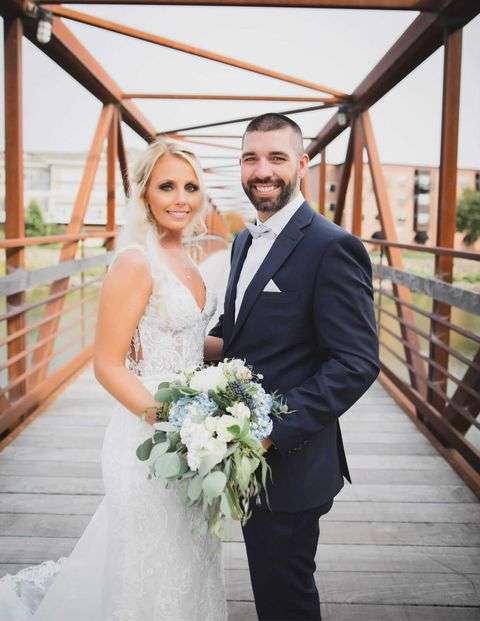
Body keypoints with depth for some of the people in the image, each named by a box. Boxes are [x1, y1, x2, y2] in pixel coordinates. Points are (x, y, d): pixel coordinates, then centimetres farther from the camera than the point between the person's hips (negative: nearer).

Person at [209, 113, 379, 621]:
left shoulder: (331, 247, -18)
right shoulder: (245, 241, 10)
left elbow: (357, 362, -22)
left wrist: (275, 430, -27)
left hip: (291, 461, -8)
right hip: (248, 456, 8)